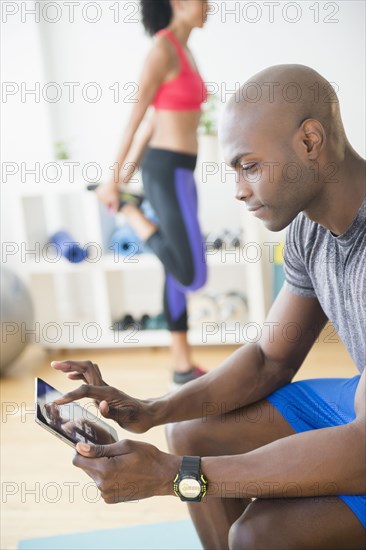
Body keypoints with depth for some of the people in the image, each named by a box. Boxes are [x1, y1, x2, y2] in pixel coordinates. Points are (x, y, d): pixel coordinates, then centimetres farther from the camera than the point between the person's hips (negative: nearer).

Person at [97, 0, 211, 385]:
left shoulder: (182, 51, 15)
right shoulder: (162, 49, -15)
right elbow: (135, 119, -14)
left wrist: (131, 169, 25)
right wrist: (114, 182, -10)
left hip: (177, 172, 10)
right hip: (167, 173, -10)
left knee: (178, 275, 13)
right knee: (193, 277, -8)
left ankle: (183, 367, 22)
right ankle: (127, 210, 6)